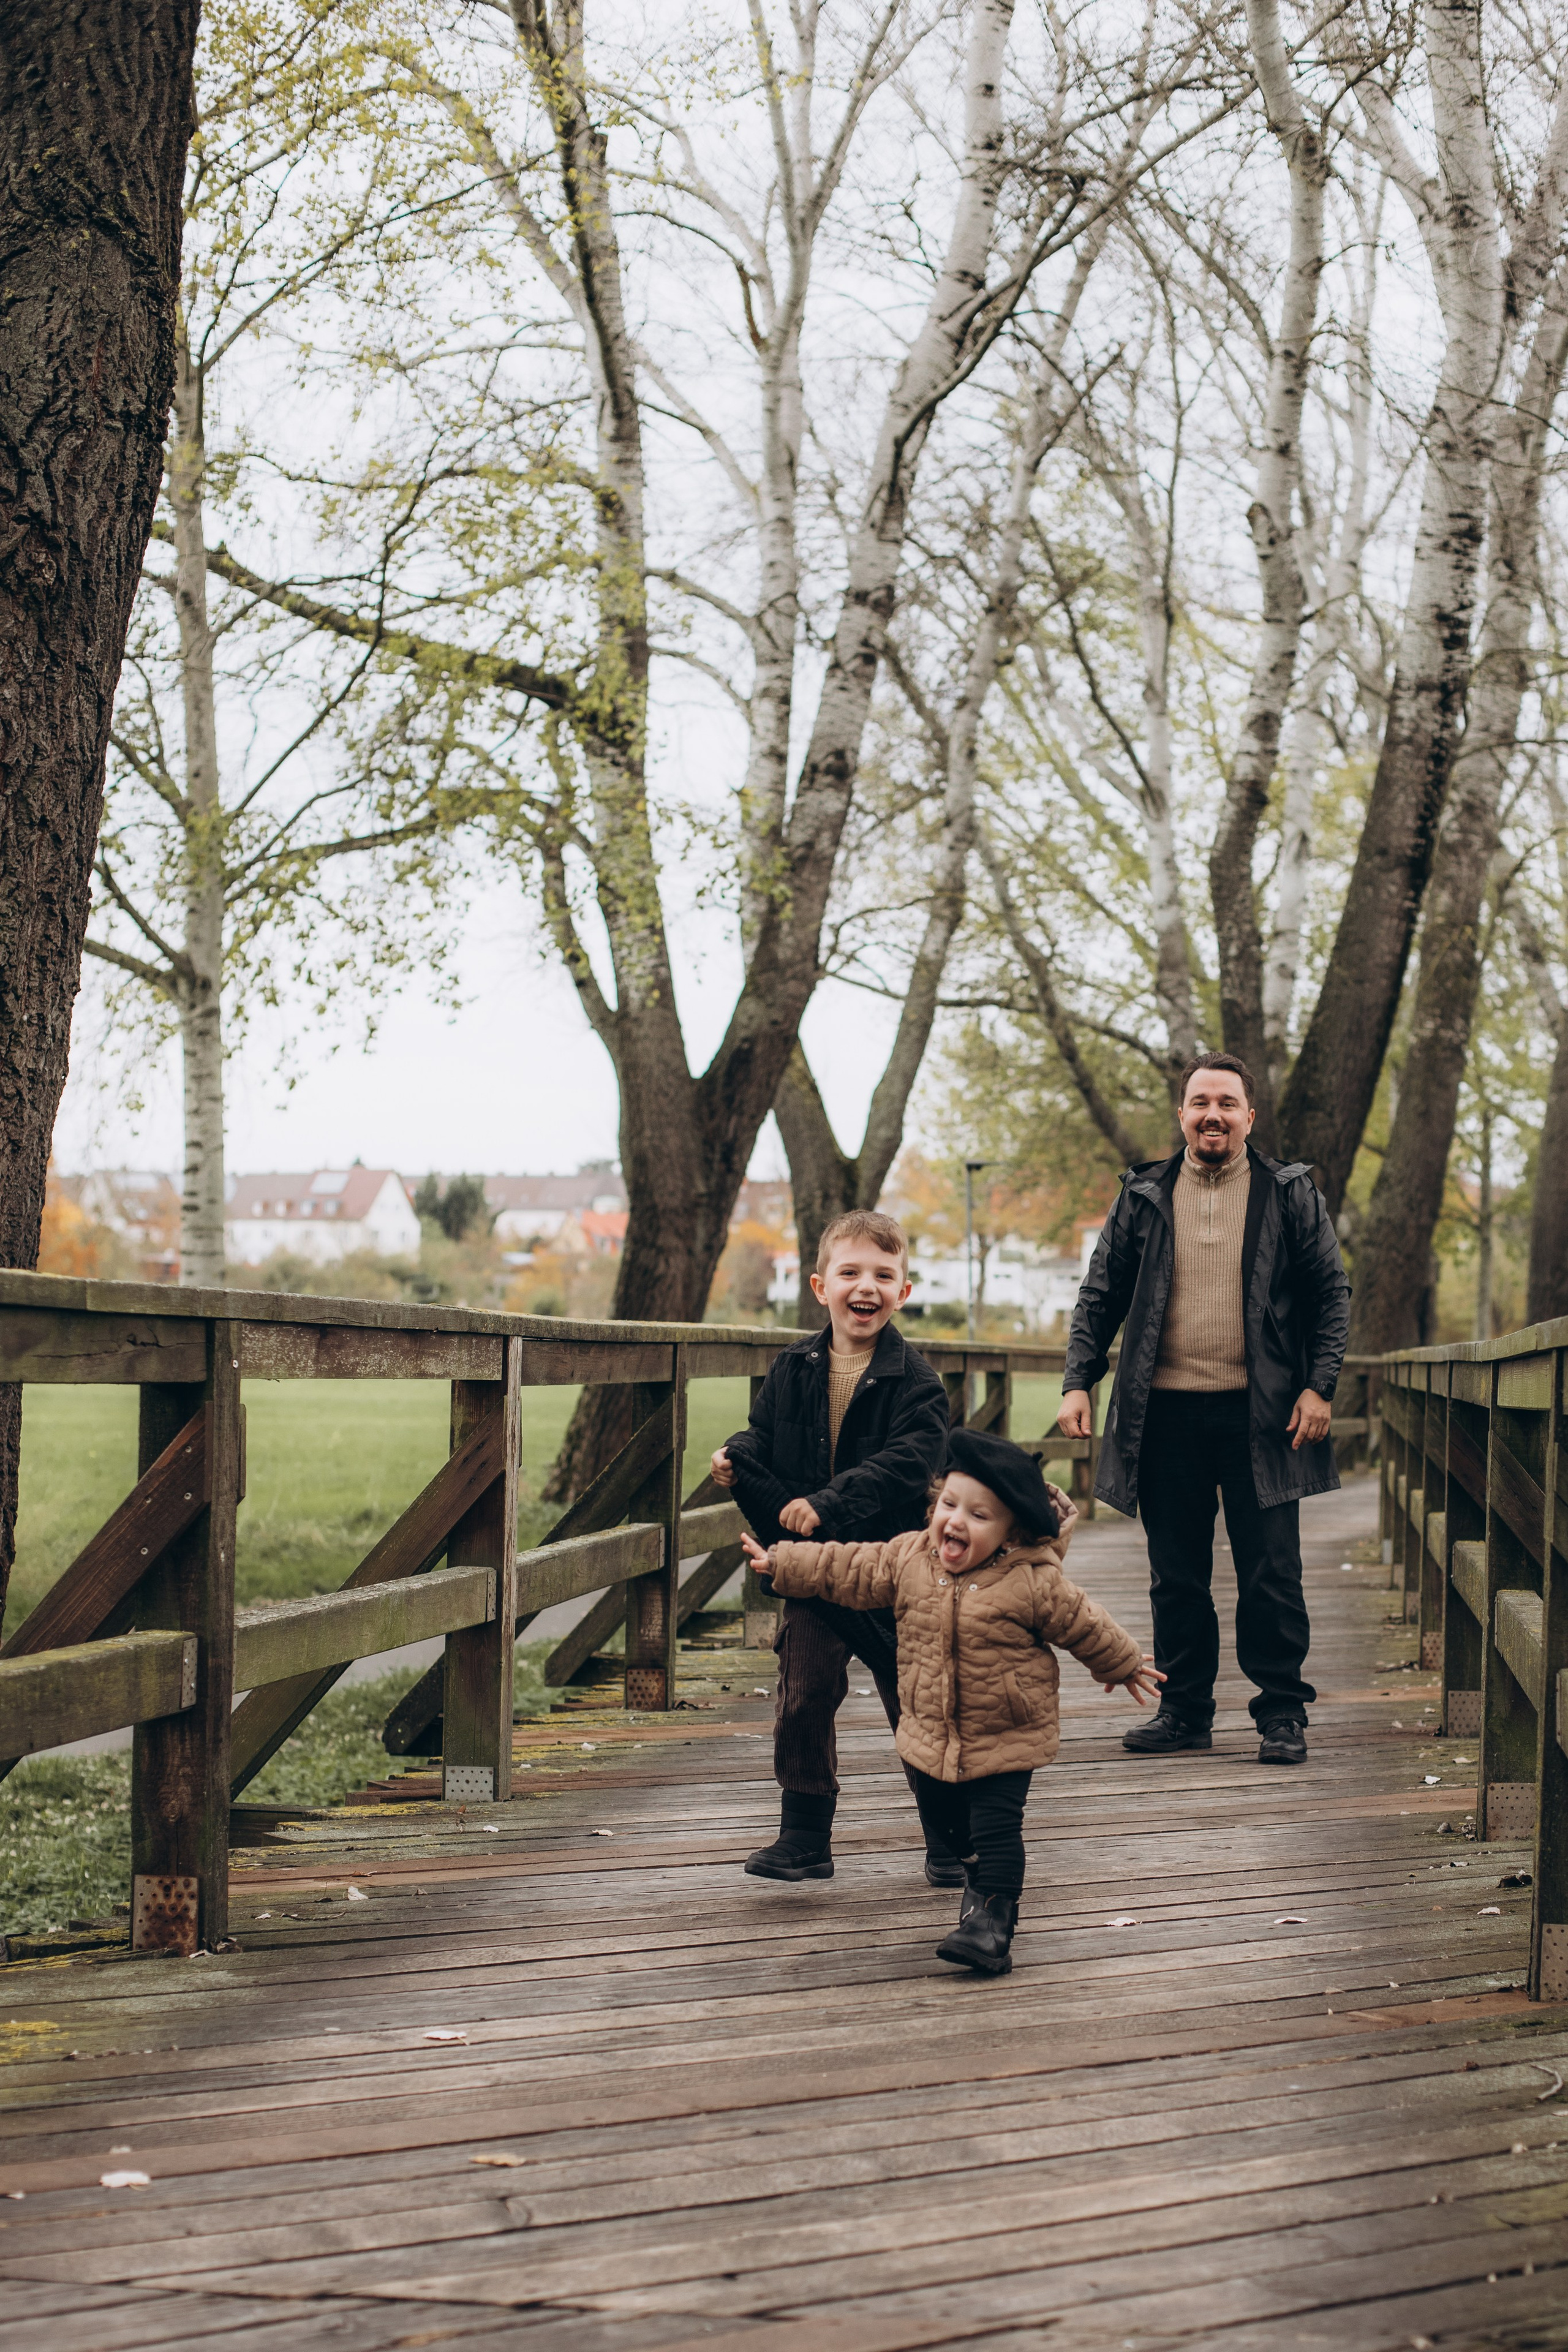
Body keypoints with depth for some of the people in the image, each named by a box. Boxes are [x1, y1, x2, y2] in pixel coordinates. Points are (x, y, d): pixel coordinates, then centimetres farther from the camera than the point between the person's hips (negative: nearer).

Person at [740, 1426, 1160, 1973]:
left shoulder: (1034, 1580, -18)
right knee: (943, 1820, 20)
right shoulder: (909, 1558, -5)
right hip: (931, 1737, 5)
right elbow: (852, 1571, 6)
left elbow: (1083, 1625, -4)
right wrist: (782, 1563, 9)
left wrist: (1123, 1665, 8)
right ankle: (979, 1874, 45)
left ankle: (991, 1920, -1)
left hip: (1006, 1740, -5)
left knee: (996, 1830, -8)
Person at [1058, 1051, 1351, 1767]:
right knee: (1175, 1574, 8)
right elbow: (1100, 1296, 11)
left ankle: (1282, 1713, 10)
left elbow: (1331, 1295, 5)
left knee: (1270, 1573, 0)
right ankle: (1184, 1709, 19)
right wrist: (1078, 1380, 1)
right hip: (1166, 1413, 2)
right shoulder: (1143, 1197, 8)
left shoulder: (1290, 1194, 4)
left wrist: (1319, 1386, -5)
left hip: (1259, 1414, -2)